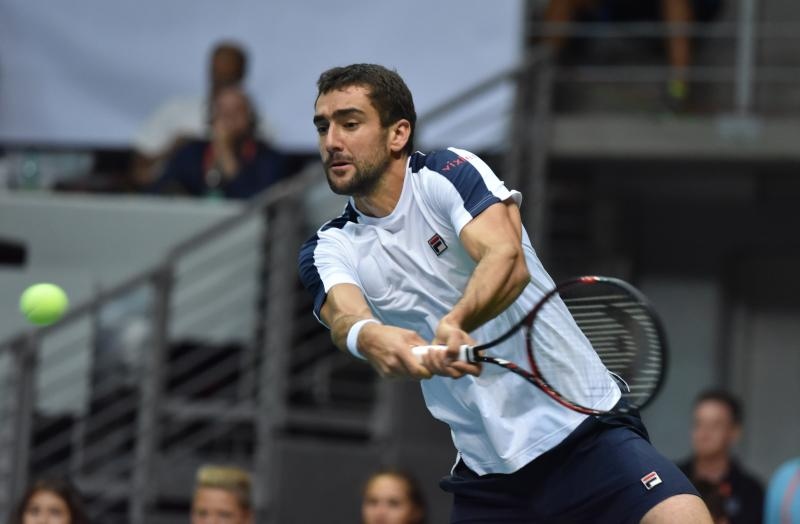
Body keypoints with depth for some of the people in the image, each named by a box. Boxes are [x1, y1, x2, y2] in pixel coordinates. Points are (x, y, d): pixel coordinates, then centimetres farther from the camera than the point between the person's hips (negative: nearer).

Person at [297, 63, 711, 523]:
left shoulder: (449, 173, -3)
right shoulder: (328, 251, 7)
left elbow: (507, 260, -22)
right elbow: (344, 315, -16)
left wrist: (454, 323, -42)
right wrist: (367, 336, -40)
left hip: (586, 430, -4)